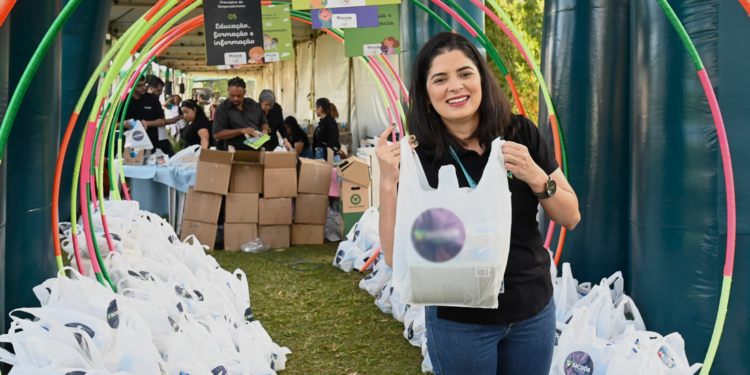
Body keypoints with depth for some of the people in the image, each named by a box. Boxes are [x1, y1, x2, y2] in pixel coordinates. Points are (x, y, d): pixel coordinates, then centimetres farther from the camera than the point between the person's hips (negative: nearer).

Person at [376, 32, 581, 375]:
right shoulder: (417, 155, -11)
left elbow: (570, 218, -1)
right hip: (459, 320, -2)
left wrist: (535, 177, -19)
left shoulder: (521, 133, -4)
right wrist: (387, 183, -26)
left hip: (534, 310, 3)